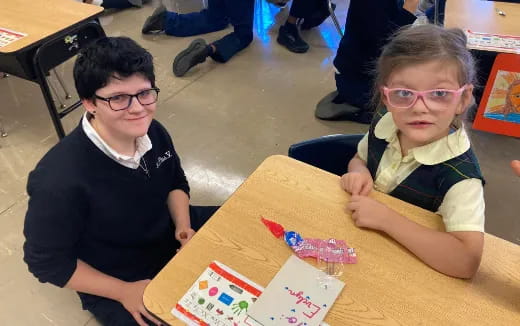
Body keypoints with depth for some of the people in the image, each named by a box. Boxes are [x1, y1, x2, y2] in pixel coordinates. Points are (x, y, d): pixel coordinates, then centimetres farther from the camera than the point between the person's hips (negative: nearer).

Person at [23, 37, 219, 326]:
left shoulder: (153, 132, -15)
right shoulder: (59, 180, -35)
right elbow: (47, 262, -20)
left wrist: (183, 226, -13)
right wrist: (123, 292, -19)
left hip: (169, 235, 6)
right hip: (115, 281, -5)